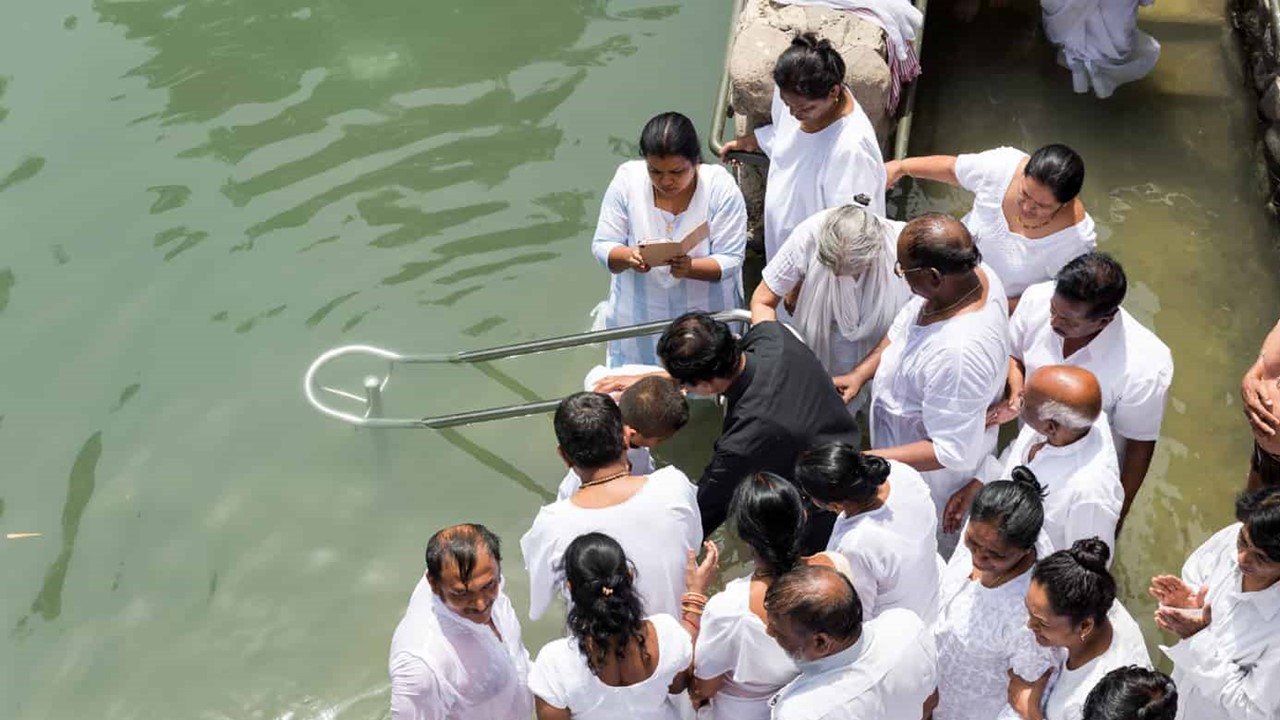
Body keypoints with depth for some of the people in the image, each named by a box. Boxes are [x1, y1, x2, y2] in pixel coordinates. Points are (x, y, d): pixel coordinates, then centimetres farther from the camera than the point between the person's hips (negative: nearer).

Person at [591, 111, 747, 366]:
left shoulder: (721, 187, -16)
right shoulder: (627, 179, -11)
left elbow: (729, 261, -15)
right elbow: (602, 246, -7)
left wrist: (689, 268, -35)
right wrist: (628, 257, -29)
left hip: (705, 320, -1)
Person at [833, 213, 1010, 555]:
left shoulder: (959, 353, -45)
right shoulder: (975, 273, -19)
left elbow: (951, 452, -36)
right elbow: (904, 326, 0)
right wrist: (860, 373, -11)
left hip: (932, 473, -8)